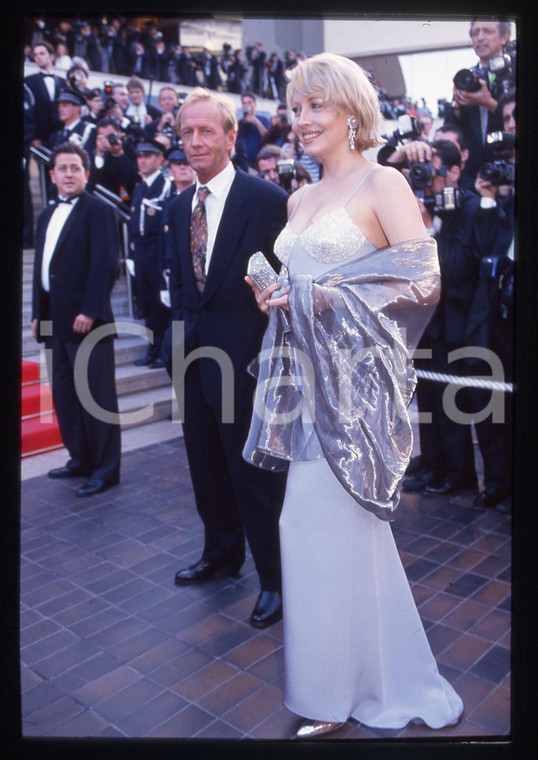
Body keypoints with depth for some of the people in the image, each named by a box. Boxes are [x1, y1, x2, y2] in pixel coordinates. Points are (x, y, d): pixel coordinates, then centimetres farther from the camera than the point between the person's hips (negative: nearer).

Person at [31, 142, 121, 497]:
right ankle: (81, 458, 26)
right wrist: (38, 314, 13)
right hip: (56, 321, 8)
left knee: (97, 397, -2)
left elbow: (106, 265, -14)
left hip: (86, 320, -8)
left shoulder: (98, 210, -5)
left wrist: (89, 312, -19)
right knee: (64, 395, 13)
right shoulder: (47, 215, 19)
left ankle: (106, 470, 7)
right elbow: (41, 268, 19)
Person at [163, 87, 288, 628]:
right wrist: (179, 339, 12)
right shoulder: (179, 206, 11)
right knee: (207, 467, 18)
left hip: (245, 359, -7)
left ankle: (274, 579, 20)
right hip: (193, 356, 7)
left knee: (254, 473, 2)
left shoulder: (267, 199, -10)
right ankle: (221, 555, 39)